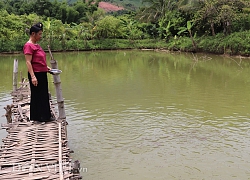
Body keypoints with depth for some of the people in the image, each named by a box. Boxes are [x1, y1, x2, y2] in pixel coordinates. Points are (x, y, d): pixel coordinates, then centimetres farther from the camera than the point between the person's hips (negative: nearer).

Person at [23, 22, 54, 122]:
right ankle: (38, 117, 11)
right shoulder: (28, 45, -14)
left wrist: (47, 67, 16)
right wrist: (32, 76, -25)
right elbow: (28, 62, -20)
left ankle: (45, 116, 26)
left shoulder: (36, 45, 14)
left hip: (42, 74, 10)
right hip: (36, 74, -10)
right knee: (37, 96, 0)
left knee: (44, 95, 15)